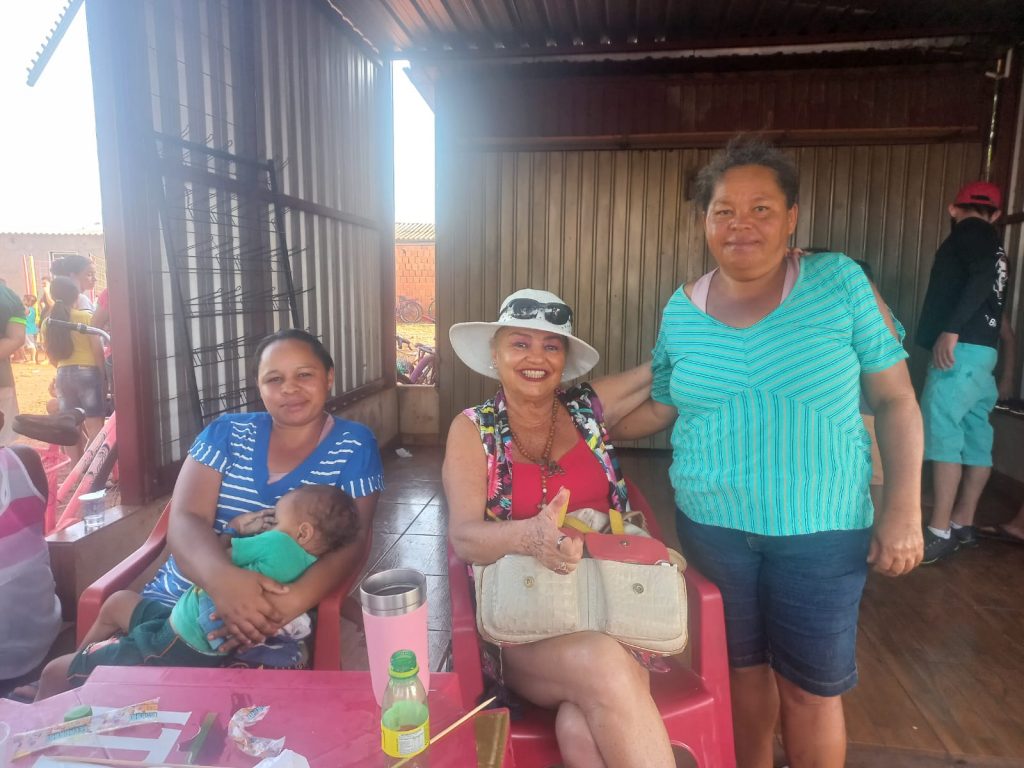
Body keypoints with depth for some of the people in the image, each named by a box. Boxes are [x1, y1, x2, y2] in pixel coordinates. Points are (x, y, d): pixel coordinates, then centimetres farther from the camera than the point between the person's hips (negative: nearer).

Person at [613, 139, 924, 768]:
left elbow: (896, 400, -4)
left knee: (810, 687, 11)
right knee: (742, 670, 18)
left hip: (820, 533, -2)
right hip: (712, 527, 2)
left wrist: (904, 509, -8)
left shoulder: (841, 283, -7)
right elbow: (661, 408, 10)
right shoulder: (681, 311, -1)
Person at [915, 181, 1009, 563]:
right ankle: (963, 523, 16)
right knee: (975, 435, 9)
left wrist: (951, 330, -26)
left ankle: (940, 533, -14)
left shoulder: (969, 231, -2)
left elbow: (981, 277, -19)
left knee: (941, 433, -13)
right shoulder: (995, 246, 24)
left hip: (962, 346, -10)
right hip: (982, 348, 10)